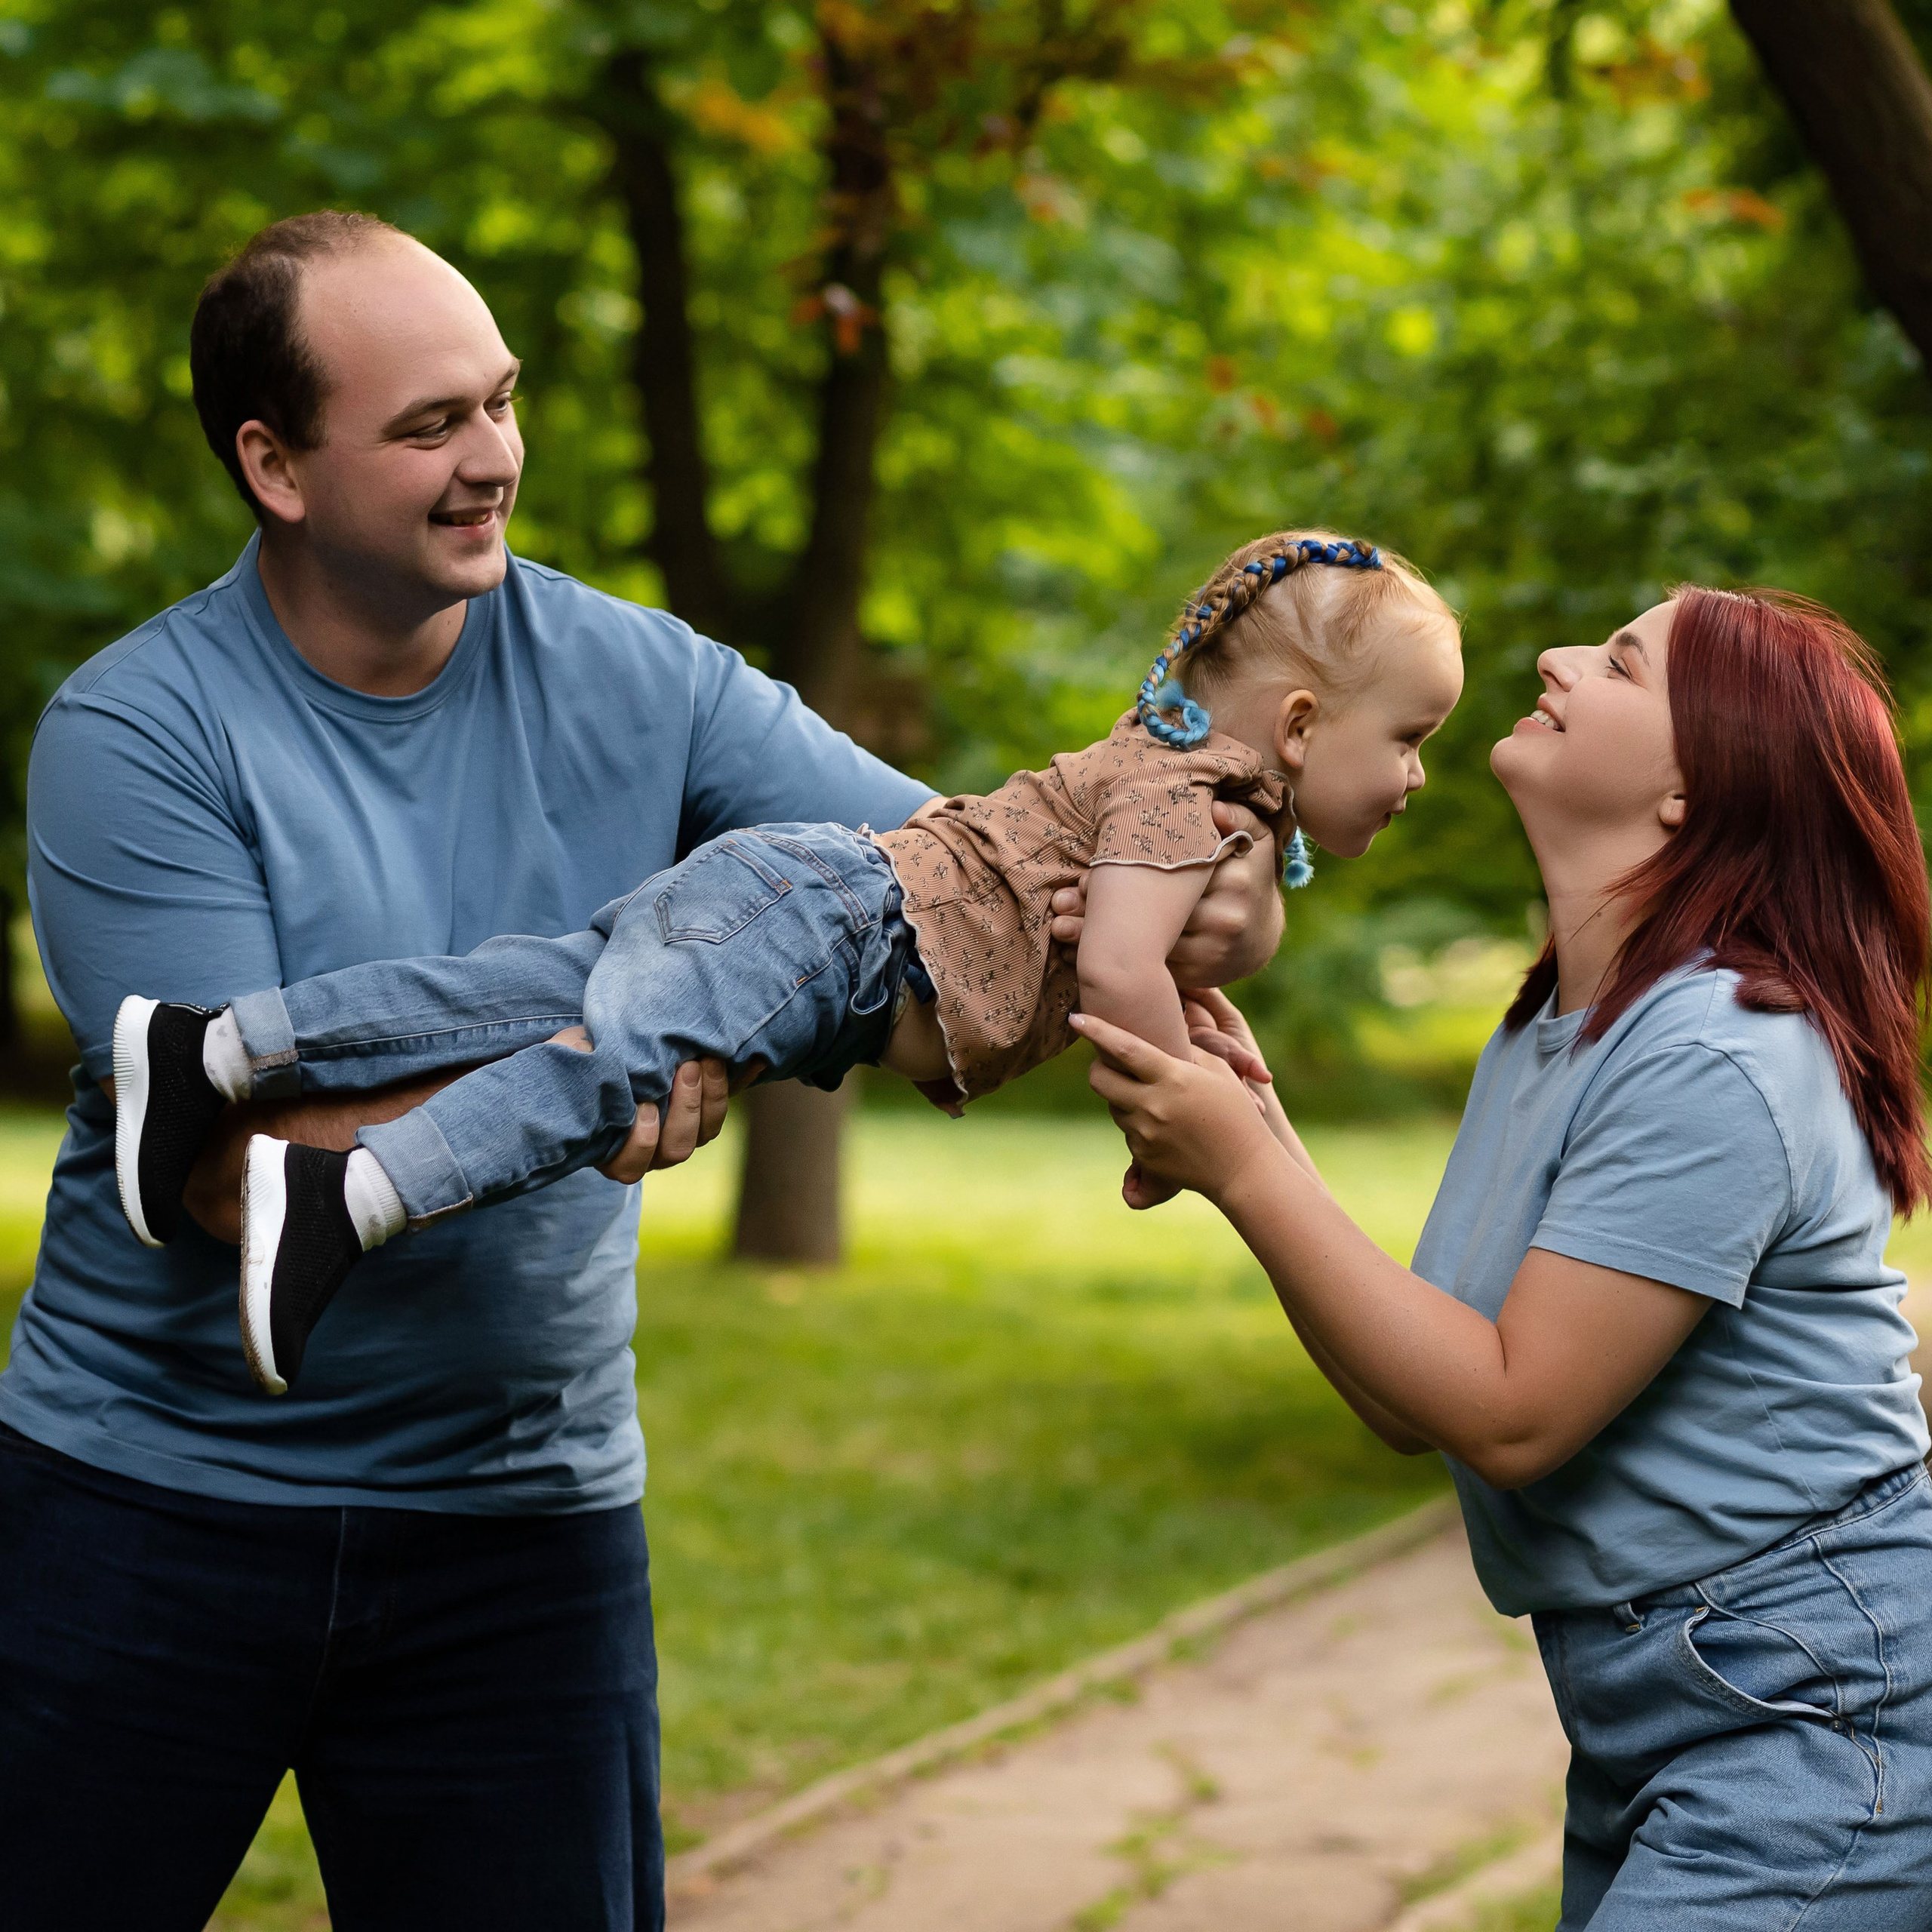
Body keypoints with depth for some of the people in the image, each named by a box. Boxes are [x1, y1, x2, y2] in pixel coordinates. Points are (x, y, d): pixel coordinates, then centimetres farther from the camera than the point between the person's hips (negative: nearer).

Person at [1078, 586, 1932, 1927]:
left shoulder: (1712, 1062, -20)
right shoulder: (1549, 1037, 10)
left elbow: (1508, 1416, -22)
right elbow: (1414, 1408, 7)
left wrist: (1247, 1172, -18)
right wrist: (1258, 1135, 1)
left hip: (1816, 1729, -9)